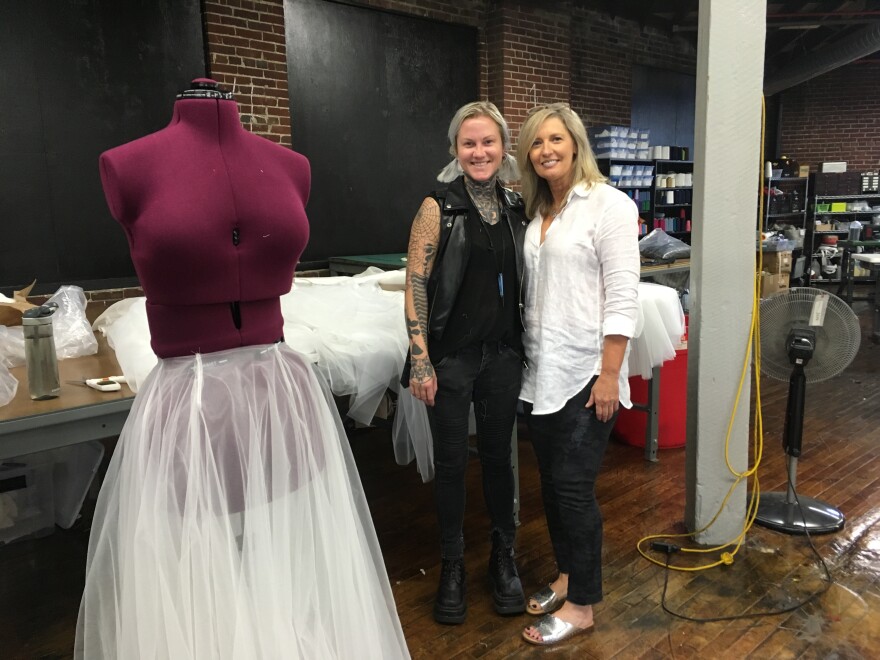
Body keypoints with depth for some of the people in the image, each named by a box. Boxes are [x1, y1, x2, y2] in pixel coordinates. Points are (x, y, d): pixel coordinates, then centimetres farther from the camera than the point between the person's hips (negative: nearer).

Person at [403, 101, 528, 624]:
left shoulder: (517, 209, 7)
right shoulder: (439, 207, -6)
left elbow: (525, 283, 14)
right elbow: (415, 285, -9)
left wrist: (529, 348, 11)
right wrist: (421, 360, -15)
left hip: (503, 353, 4)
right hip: (451, 355, -3)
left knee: (498, 454, 14)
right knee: (451, 460, 7)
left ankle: (504, 556, 33)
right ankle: (453, 563, 27)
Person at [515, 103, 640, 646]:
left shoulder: (609, 204, -8)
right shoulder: (536, 211, 12)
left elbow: (623, 297, -13)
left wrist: (609, 374, -17)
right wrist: (528, 354, 11)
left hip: (585, 373, -6)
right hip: (541, 371, 7)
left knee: (573, 488, 0)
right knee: (551, 482, 15)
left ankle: (582, 605, 18)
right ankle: (568, 576, 34)